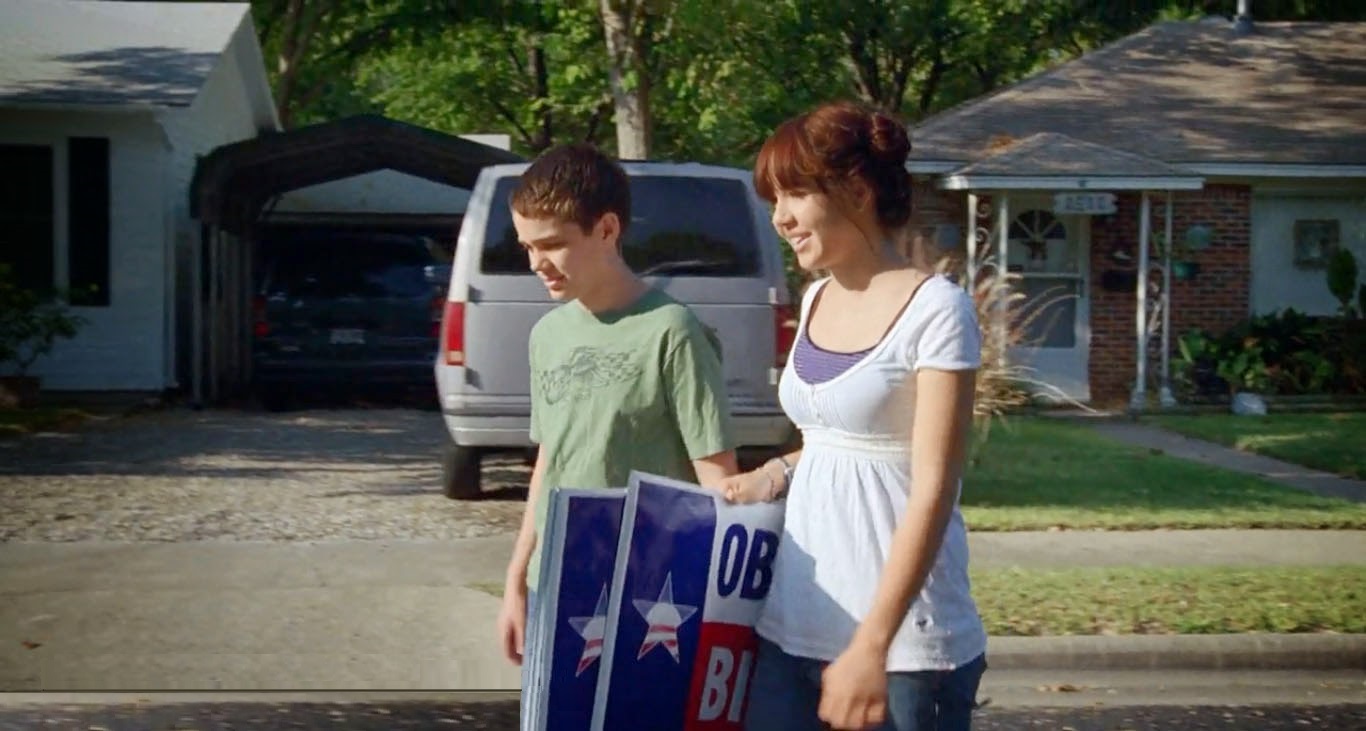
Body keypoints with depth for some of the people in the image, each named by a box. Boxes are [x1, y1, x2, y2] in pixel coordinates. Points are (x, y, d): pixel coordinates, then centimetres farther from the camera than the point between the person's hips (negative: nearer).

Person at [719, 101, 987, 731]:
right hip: (792, 628, 7)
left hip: (904, 644, -6)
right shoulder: (815, 301, 10)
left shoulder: (934, 309, -11)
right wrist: (780, 472, 5)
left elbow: (932, 489, -17)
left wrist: (872, 646, -23)